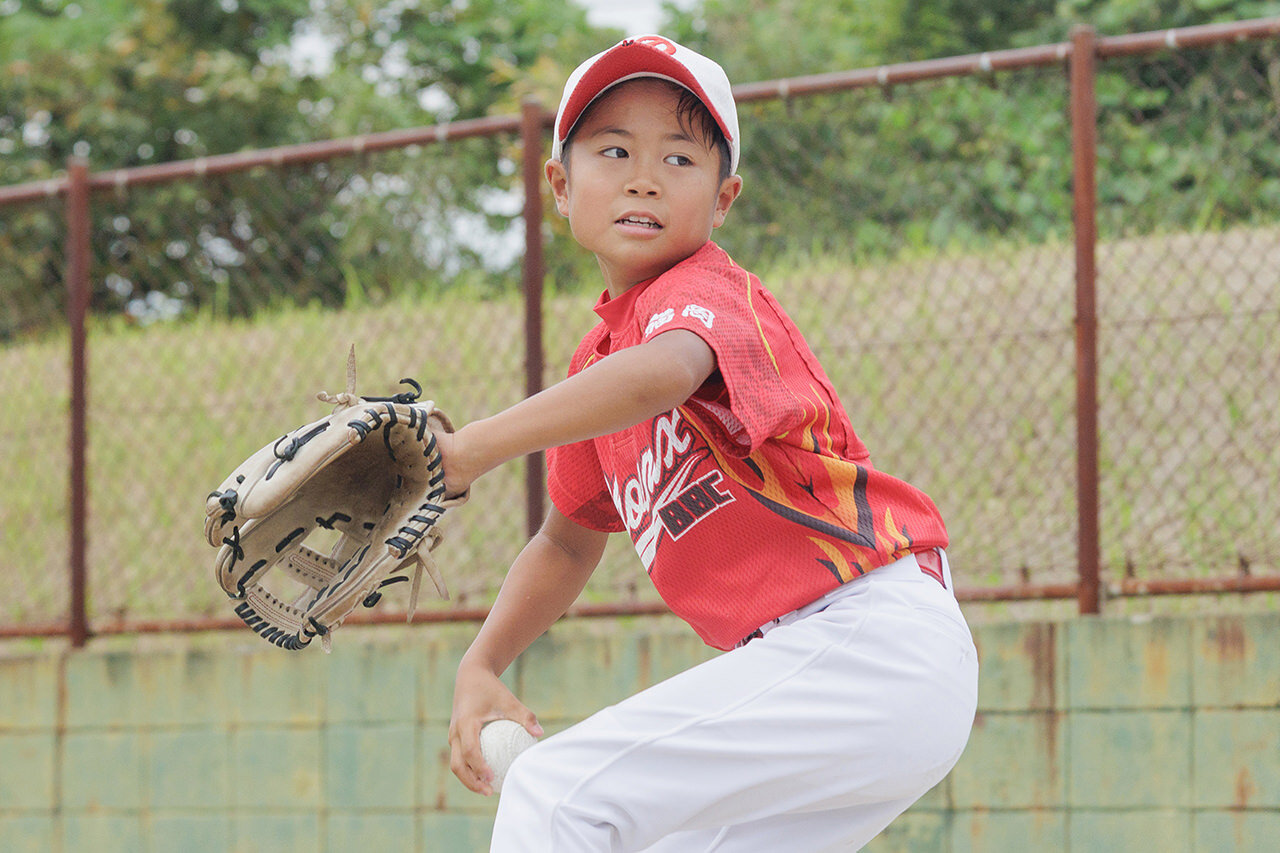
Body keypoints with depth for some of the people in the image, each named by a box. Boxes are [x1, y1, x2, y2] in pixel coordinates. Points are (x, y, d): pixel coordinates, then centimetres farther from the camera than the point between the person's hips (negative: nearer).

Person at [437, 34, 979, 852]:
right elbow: (568, 541, 27)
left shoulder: (703, 289, -10)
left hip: (865, 642, -9)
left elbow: (662, 375, -35)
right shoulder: (597, 361, 17)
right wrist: (481, 667, 11)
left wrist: (466, 453, -42)